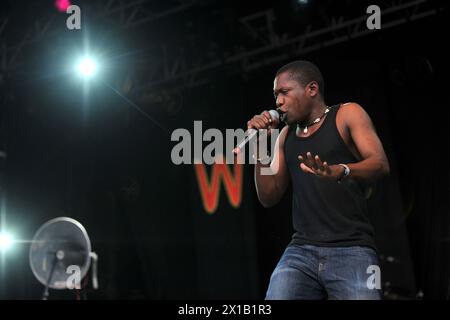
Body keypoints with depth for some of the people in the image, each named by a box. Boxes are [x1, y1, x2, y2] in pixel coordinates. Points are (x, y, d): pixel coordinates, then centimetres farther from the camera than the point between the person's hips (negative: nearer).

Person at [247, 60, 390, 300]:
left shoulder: (347, 114, 4)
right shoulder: (286, 136, 18)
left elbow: (380, 164, -11)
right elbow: (269, 197, 17)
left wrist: (339, 171, -31)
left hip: (352, 251, -3)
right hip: (300, 252, 4)